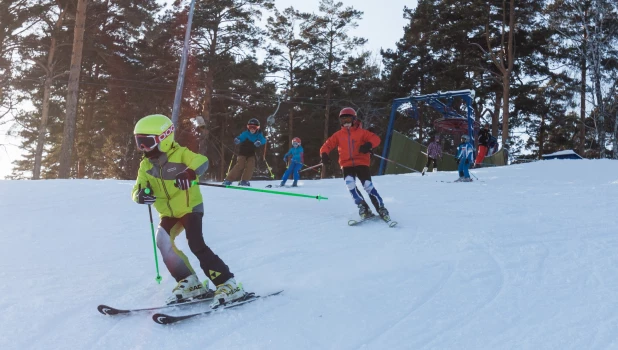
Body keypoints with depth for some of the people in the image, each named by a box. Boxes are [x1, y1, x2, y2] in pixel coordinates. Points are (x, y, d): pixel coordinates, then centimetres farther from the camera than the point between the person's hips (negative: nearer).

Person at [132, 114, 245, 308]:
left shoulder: (180, 154, -13)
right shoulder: (146, 165, 5)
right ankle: (189, 283, -3)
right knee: (163, 242, -16)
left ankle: (228, 284, -13)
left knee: (196, 245, -19)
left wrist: (190, 172, -51)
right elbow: (137, 189, 0)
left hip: (189, 207, -6)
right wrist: (141, 195, -25)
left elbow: (202, 161, -29)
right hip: (168, 213, 6)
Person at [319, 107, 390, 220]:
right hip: (346, 164, 2)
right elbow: (328, 144, 8)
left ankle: (381, 208, -4)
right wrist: (324, 154, -13)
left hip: (361, 163, -2)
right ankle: (363, 207, -12)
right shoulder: (338, 135, 13)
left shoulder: (361, 132, 5)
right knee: (350, 184, -22)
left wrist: (368, 145, -27)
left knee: (367, 185, -13)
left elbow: (375, 138, -5)